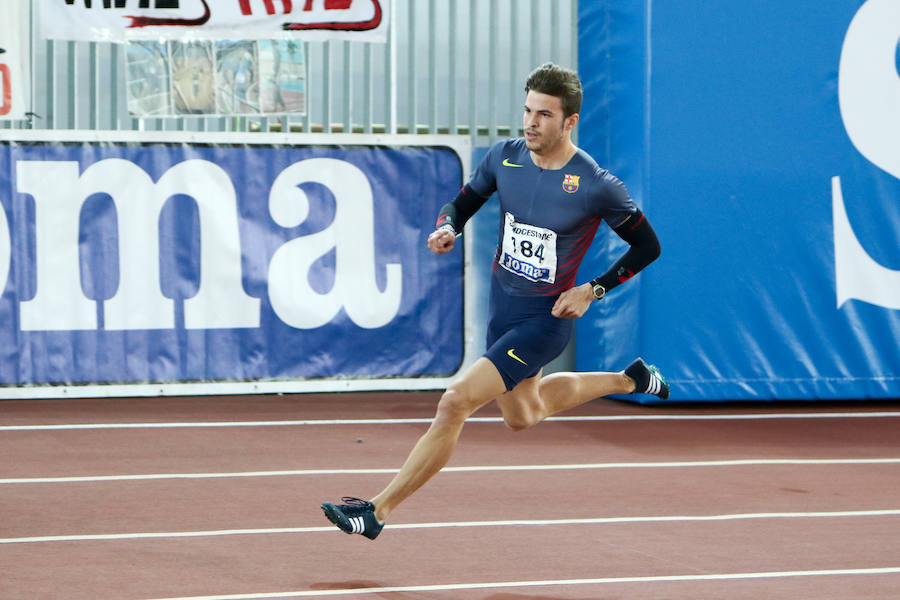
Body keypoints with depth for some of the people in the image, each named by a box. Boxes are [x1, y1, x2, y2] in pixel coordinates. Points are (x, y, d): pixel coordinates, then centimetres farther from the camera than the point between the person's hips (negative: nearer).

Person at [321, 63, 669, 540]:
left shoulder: (597, 186, -20)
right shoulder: (505, 157, -6)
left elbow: (648, 246, -6)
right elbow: (463, 201, 10)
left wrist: (593, 290, -14)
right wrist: (447, 228, -13)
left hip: (546, 318, -7)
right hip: (502, 305, 7)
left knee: (456, 402, -20)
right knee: (523, 416, 28)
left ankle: (379, 509, -12)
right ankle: (628, 380, 50)